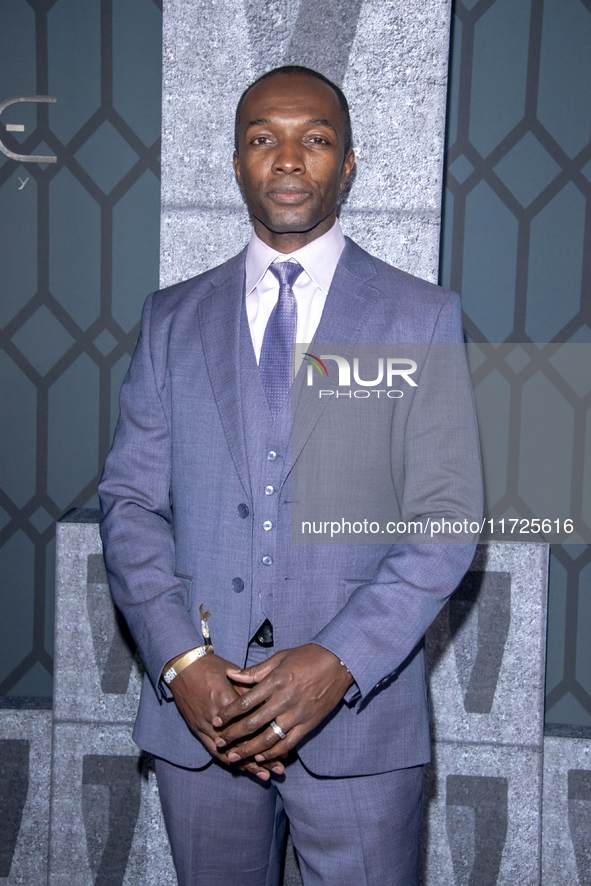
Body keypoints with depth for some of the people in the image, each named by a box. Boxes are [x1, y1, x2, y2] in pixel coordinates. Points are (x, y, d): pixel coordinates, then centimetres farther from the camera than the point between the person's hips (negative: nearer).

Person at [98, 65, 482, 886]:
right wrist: (180, 659, -10)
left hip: (359, 712, -2)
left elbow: (447, 517, -5)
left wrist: (338, 662, -16)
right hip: (196, 705, 2)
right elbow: (130, 500, 3)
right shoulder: (173, 317, 7)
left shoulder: (420, 316, 0)